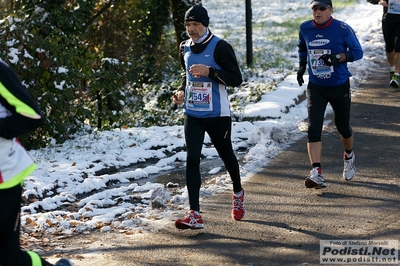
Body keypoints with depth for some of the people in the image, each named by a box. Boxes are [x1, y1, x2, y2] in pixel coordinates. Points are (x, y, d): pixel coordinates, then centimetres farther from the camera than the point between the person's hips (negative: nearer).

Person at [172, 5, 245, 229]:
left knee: (226, 154, 15)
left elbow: (237, 79, -15)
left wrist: (210, 71, -26)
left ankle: (238, 193, 46)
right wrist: (182, 91, 5)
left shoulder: (220, 47, -13)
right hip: (192, 114, 4)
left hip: (217, 115, -4)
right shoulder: (185, 48, 7)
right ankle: (195, 215, -13)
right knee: (192, 159, -9)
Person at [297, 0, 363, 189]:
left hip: (340, 86, -2)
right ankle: (316, 174, -21)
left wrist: (337, 57, -23)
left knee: (343, 127, 13)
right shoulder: (305, 29, -1)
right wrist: (302, 65, 5)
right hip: (315, 87, 2)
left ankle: (349, 157, 46)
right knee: (313, 128, -15)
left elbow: (357, 52, -8)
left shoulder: (342, 29, -13)